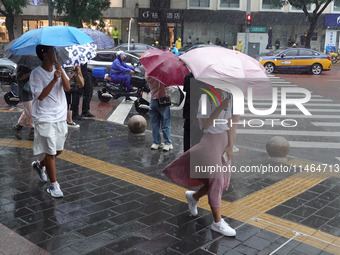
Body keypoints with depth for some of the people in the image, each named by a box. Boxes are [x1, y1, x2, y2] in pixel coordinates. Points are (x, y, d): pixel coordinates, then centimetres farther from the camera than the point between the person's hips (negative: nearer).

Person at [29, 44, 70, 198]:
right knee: (51, 153, -2)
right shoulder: (36, 74, -10)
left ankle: (39, 165, 43)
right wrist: (54, 79, -25)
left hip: (60, 117, 6)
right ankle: (53, 185, 11)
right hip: (45, 119, -6)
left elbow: (67, 88, -8)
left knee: (58, 150, 16)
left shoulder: (59, 69, 6)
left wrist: (61, 71, -21)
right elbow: (40, 96, -17)